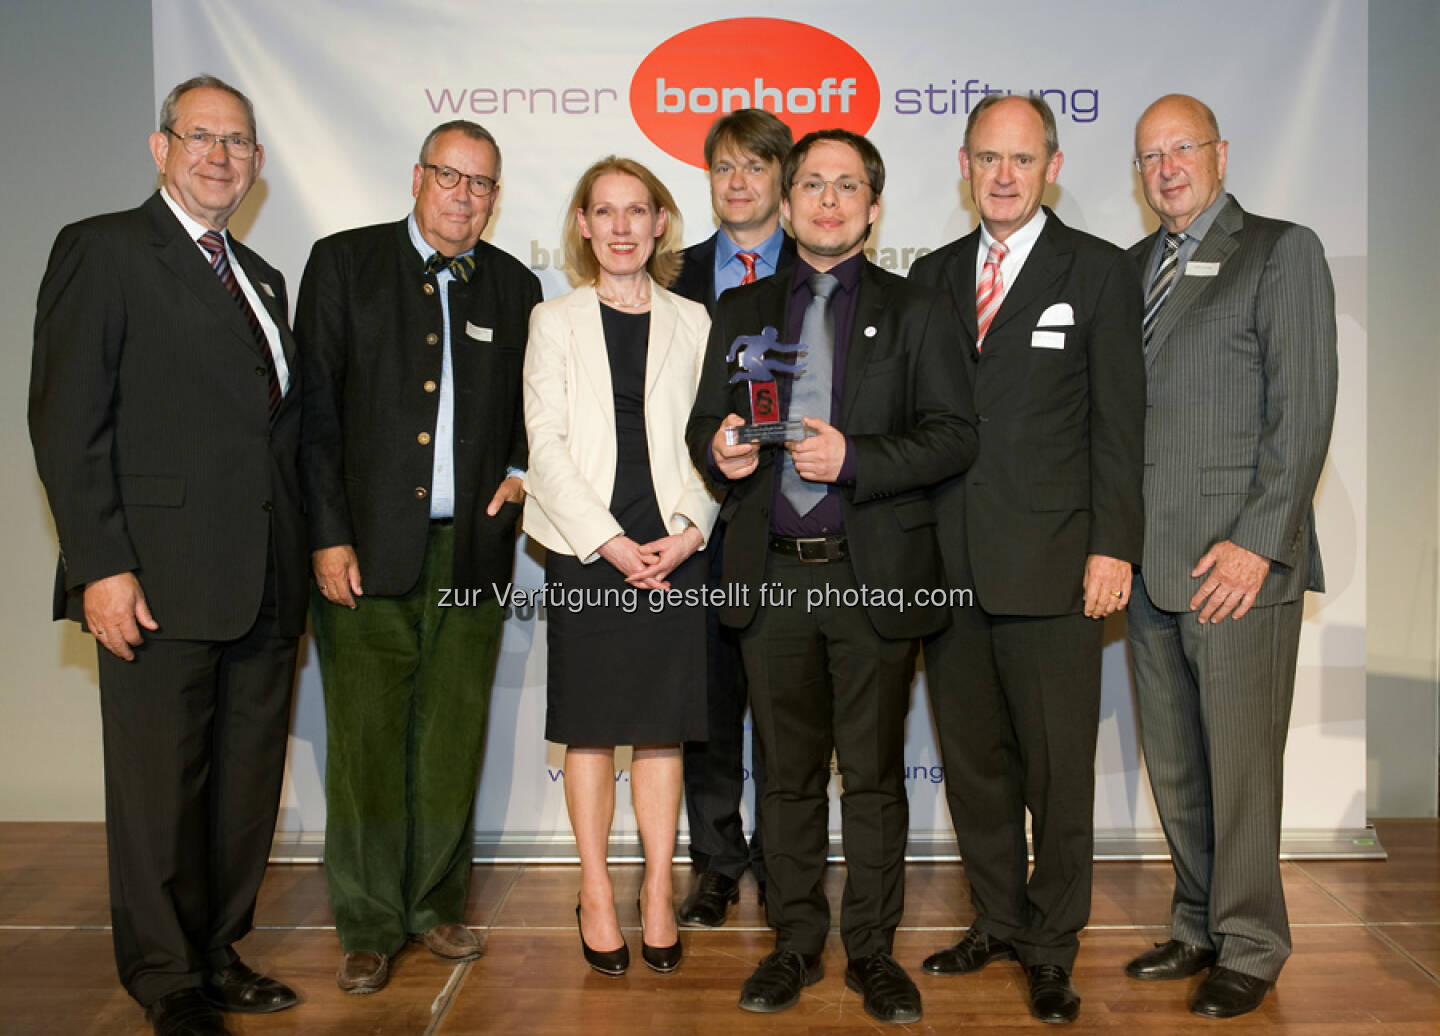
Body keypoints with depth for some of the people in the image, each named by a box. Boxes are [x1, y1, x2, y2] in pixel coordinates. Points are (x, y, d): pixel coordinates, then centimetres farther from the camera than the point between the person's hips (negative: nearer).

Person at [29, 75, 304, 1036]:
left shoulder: (261, 277, 20)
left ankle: (219, 954, 28)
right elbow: (67, 421, -8)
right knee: (160, 788, 4)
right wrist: (101, 566, -15)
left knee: (248, 784, 12)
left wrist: (300, 559, 11)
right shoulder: (102, 249, -1)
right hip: (160, 585, -6)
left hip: (265, 589, 7)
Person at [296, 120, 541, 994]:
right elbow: (315, 406, -3)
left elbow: (533, 406, 21)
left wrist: (521, 470, 1)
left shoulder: (514, 286, 11)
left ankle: (438, 905, 26)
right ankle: (369, 927, 17)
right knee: (366, 742, 2)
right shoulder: (344, 263, 3)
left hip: (472, 552, 3)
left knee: (453, 741, 10)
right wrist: (327, 537, -9)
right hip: (366, 545, -2)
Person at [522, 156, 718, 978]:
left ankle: (659, 895, 15)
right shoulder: (555, 321, 8)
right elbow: (546, 441, -1)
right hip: (585, 548, -1)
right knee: (591, 726, 4)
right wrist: (609, 542, -10)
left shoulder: (692, 322, 11)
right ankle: (597, 894, 16)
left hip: (672, 549, 1)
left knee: (663, 724, 4)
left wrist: (689, 531, -8)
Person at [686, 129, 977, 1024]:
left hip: (875, 577, -2)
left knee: (875, 774, 6)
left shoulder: (917, 311, 5)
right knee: (789, 773, 11)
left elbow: (956, 435, -3)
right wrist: (720, 448, -9)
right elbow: (704, 423, 14)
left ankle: (872, 950, 21)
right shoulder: (741, 310, 14)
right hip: (773, 577, 2)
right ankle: (797, 943, 25)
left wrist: (854, 458, -17)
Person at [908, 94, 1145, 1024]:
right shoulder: (933, 275, 14)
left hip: (1050, 566, -4)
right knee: (972, 762, 13)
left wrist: (1113, 548, -10)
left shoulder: (1100, 272, 2)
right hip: (946, 564, 4)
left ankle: (1053, 948, 21)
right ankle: (998, 921, 31)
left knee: (1058, 771, 4)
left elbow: (1119, 423, -2)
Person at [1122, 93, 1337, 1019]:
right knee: (1173, 766, 13)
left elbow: (1304, 410, -8)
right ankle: (1200, 927, 29)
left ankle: (1250, 948, 18)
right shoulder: (1131, 268, 17)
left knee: (1241, 767, 2)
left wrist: (1257, 541, -15)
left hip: (1239, 560, -6)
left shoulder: (1284, 251, 0)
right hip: (1150, 562, 6)